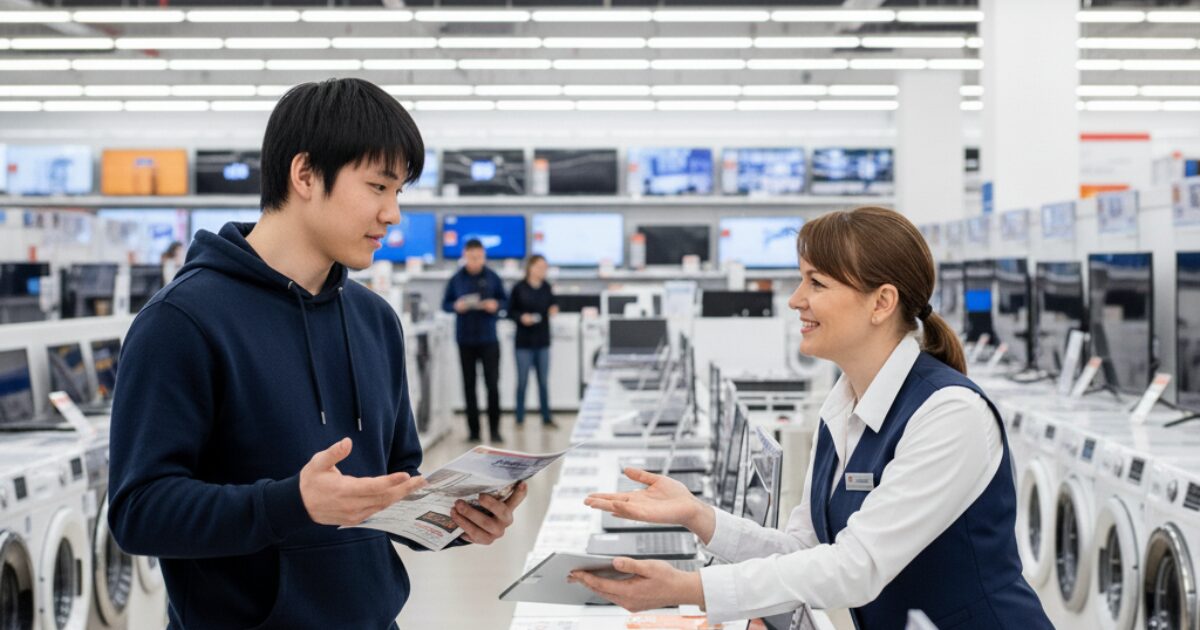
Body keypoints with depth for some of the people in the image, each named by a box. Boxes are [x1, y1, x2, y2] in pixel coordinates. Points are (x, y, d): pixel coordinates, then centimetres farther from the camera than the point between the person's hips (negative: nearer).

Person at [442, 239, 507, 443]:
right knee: (469, 385, 6)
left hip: (488, 338, -1)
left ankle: (494, 429, 4)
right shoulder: (456, 279, 4)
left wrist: (496, 305, -14)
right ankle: (474, 430, 13)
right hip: (465, 339, 2)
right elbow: (445, 304, 8)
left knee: (492, 384, -5)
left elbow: (504, 301, 8)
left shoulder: (492, 278, 2)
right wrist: (456, 306, -13)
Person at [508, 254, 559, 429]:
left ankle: (546, 418, 16)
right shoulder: (519, 288, -8)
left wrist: (553, 310, -8)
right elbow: (510, 311, -2)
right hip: (524, 341, -3)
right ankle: (520, 419, 14)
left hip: (542, 340, 3)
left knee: (543, 381, 9)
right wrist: (521, 317, -20)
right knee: (522, 381, 4)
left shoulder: (547, 288, 2)